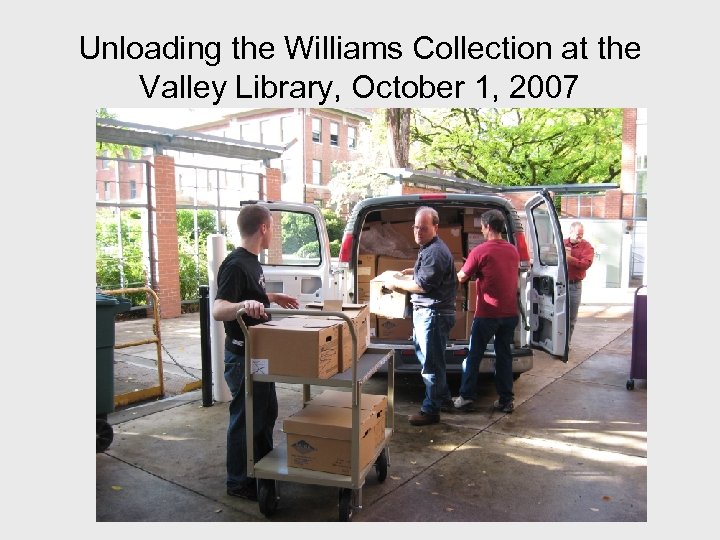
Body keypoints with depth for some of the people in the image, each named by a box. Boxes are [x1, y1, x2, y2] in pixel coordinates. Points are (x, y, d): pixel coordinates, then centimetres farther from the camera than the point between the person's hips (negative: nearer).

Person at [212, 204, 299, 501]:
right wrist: (243, 305, -50)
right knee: (246, 419, 4)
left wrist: (272, 297, 27)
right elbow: (218, 310, -32)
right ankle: (239, 483, 22)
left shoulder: (251, 261, 8)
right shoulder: (235, 265, -22)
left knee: (267, 412, 22)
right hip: (243, 356, -10)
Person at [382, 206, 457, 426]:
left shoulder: (435, 252, -19)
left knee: (431, 362, -2)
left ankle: (430, 411, 9)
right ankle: (443, 397, 35)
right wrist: (415, 270, 18)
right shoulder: (428, 248, 15)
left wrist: (396, 283, -9)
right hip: (424, 311, 11)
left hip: (434, 313, -11)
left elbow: (422, 285, -22)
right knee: (425, 355, 21)